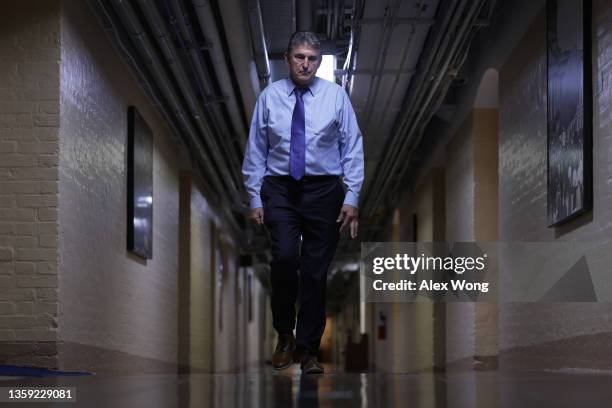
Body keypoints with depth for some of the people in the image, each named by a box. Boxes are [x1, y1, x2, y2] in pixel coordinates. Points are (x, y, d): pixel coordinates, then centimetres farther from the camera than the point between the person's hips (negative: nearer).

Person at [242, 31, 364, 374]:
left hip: (324, 190, 1)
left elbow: (353, 148, 1)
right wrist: (255, 198, 1)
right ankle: (285, 335, 1)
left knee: (316, 271, 3)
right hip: (280, 189, 0)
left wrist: (352, 198, -5)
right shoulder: (270, 96, 3)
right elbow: (256, 150, 6)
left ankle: (308, 349, 17)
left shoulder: (336, 95, 1)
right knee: (285, 257, -21)